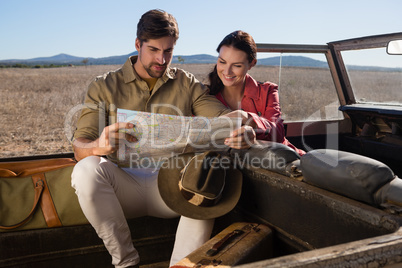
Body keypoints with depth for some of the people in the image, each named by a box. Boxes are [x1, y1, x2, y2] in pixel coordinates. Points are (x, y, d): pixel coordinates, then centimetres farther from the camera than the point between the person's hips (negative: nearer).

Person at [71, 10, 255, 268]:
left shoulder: (187, 84, 11)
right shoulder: (104, 86, 5)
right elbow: (80, 147, -4)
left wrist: (244, 128, -26)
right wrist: (99, 146, -30)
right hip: (125, 185, 0)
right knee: (86, 170, -30)